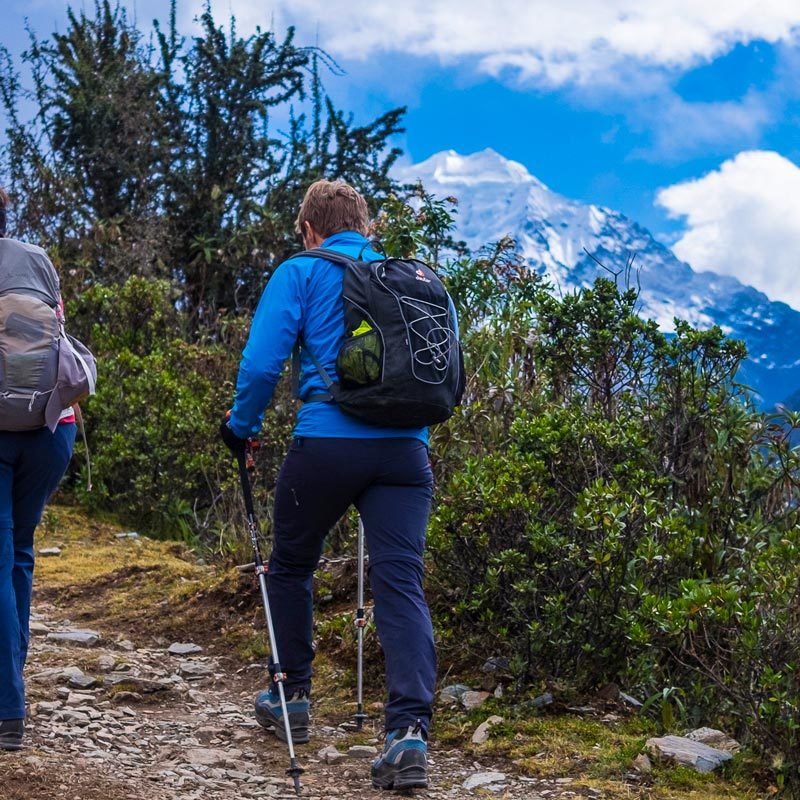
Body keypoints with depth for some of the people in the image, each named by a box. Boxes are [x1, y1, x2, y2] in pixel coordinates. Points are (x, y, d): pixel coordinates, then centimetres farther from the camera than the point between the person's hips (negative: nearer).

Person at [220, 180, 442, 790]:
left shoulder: (301, 273, 4)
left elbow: (263, 360, -5)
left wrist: (242, 425, 10)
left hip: (327, 443, -3)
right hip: (406, 452, 3)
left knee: (291, 566, 20)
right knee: (401, 584, -4)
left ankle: (292, 696, 31)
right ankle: (410, 731, -18)